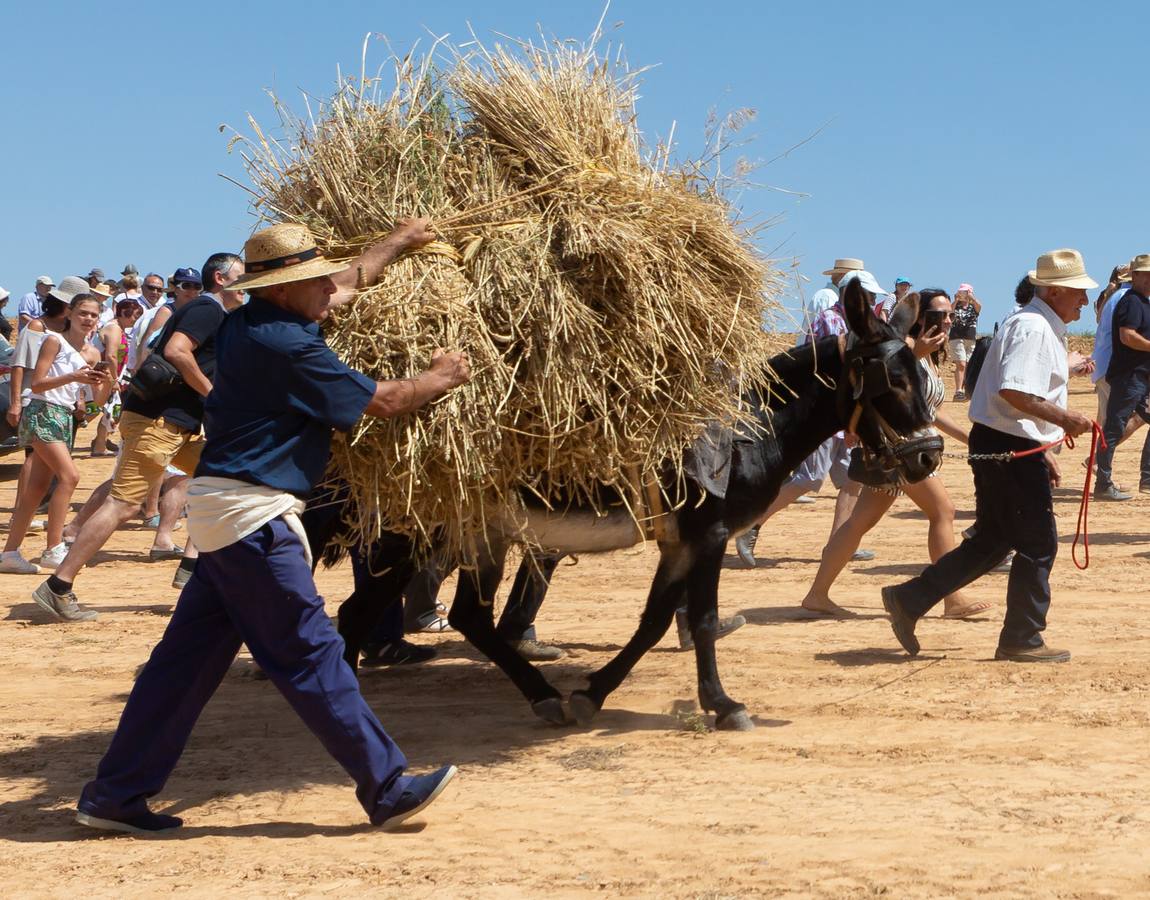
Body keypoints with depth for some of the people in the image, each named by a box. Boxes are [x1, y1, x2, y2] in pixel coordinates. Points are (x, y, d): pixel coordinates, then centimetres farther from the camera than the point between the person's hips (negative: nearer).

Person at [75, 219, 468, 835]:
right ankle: (386, 788, 3)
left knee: (189, 655, 11)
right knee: (308, 652, -4)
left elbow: (347, 281, 29)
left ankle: (116, 795, 16)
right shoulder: (284, 345, -17)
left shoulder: (253, 322, 11)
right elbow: (382, 401, -10)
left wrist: (401, 240, 41)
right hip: (252, 512, -10)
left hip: (222, 506, 10)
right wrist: (440, 378, 9)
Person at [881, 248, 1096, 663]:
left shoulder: (1042, 328, 19)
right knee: (1037, 543, 0)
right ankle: (1022, 640, 10)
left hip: (1007, 445, 10)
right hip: (1010, 449, -10)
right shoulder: (1033, 328, -15)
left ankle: (909, 599, 14)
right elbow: (1013, 392, -28)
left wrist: (1044, 452, 23)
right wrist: (1063, 419, -23)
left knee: (990, 541, 14)